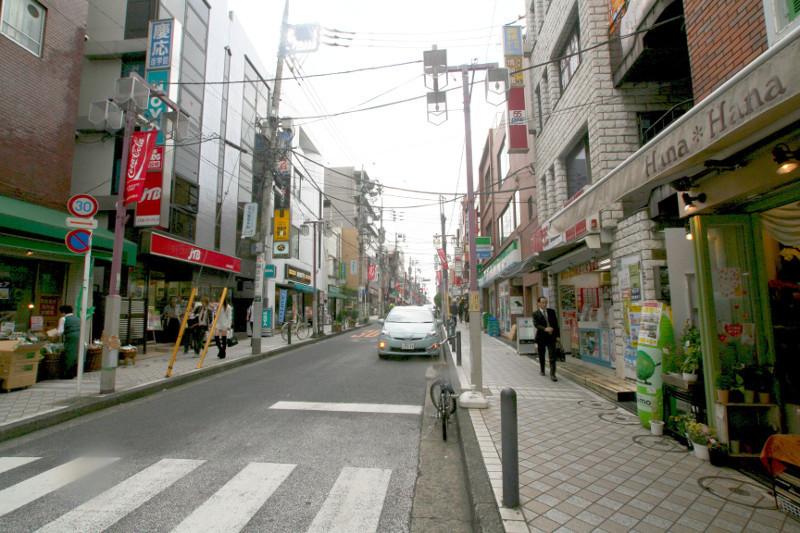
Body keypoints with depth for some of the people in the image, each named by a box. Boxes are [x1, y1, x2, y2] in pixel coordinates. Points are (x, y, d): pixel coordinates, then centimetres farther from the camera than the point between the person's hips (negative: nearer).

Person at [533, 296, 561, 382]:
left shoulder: (552, 311, 6)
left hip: (551, 337, 1)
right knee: (541, 356, 14)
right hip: (541, 337, -1)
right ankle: (542, 370, 34)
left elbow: (556, 324, 7)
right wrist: (545, 329, -31)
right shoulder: (536, 313, -4)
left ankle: (552, 374, -1)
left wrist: (558, 335, 2)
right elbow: (536, 324, -16)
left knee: (552, 357, -4)